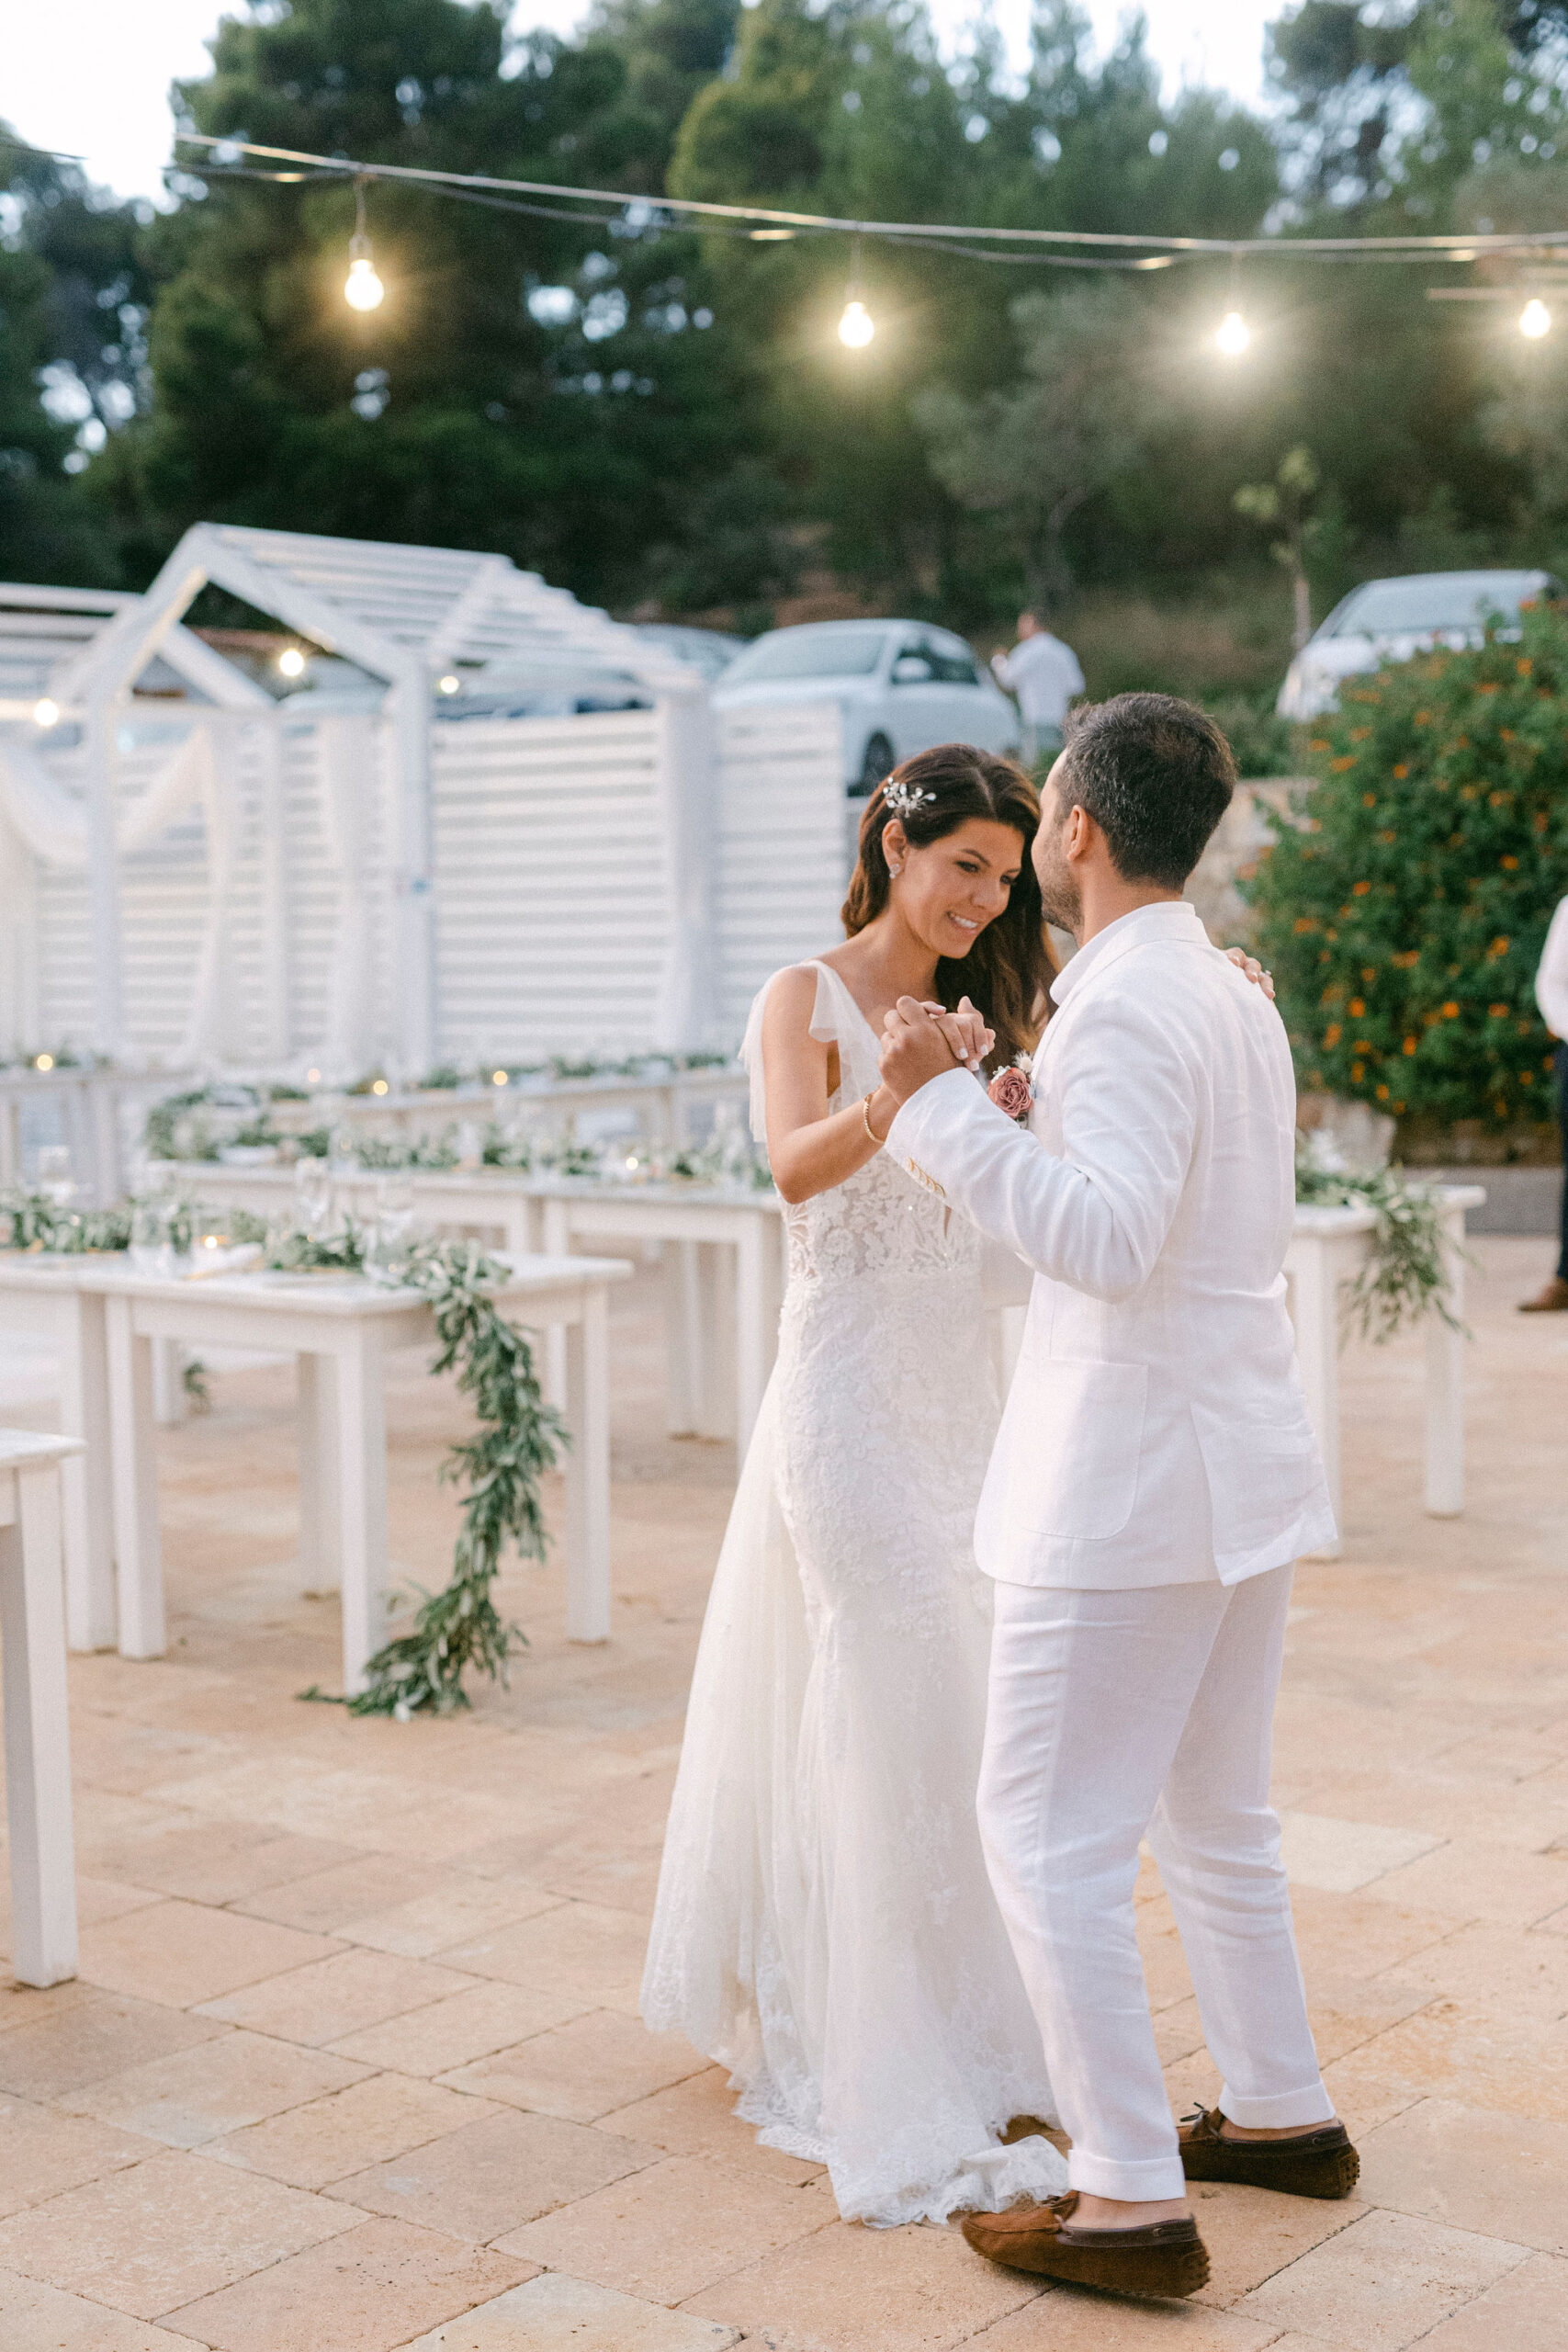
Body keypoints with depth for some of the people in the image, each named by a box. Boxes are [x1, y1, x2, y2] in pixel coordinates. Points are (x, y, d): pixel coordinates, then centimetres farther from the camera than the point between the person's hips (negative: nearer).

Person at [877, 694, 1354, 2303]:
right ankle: (1284, 2115, 34)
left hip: (1127, 1487, -10)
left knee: (1048, 1835, 0)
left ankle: (1134, 2201, 5)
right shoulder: (1238, 1003, 12)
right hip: (1242, 1469, 10)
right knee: (1209, 1815, 22)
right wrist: (1030, 1121, 24)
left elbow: (1106, 1242, -29)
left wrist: (942, 1106, -26)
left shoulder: (1123, 1009, -18)